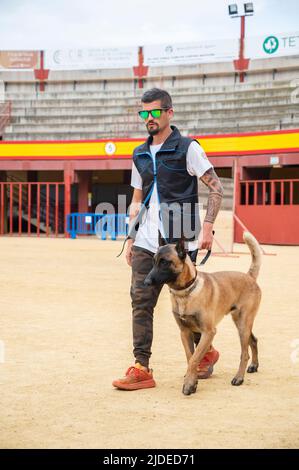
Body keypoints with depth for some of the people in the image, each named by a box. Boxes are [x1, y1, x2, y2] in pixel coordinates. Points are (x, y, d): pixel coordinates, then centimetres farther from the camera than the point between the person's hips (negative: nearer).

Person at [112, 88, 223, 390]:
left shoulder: (187, 148, -3)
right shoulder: (140, 155, 15)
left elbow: (216, 188, -5)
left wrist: (207, 226, -15)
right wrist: (131, 239, 13)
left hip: (180, 241, -5)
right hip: (146, 242, 5)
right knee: (141, 301, -3)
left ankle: (206, 352, 27)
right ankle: (141, 369, -1)